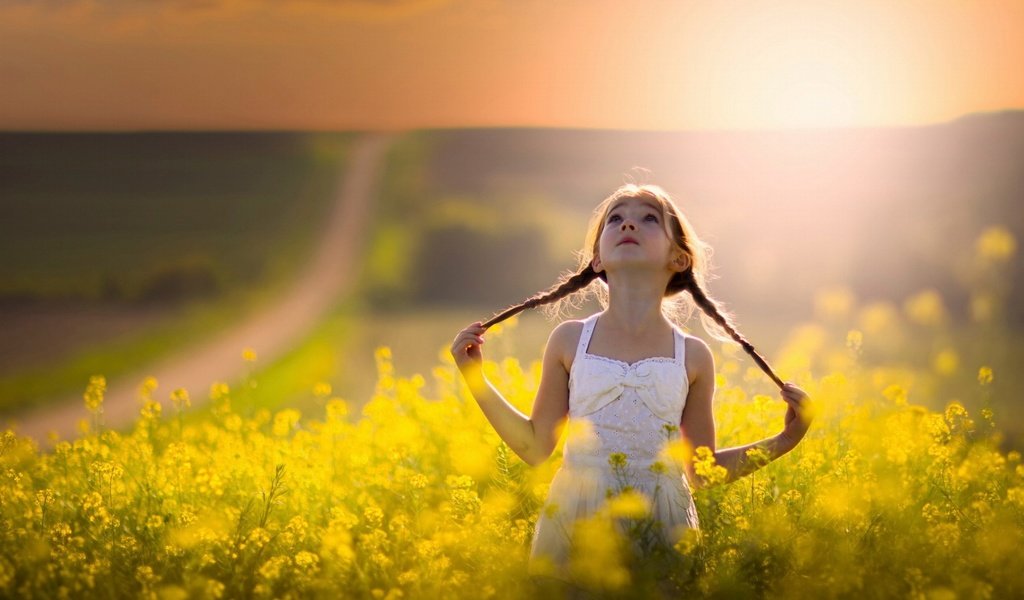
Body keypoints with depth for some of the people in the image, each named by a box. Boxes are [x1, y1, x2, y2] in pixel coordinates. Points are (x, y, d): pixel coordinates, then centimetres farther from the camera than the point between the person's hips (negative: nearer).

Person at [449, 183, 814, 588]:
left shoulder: (693, 357, 3)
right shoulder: (569, 341, 3)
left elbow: (703, 472, 11)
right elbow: (536, 448, 9)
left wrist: (782, 442, 2)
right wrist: (475, 378, 3)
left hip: (663, 524, 0)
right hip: (574, 521, 0)